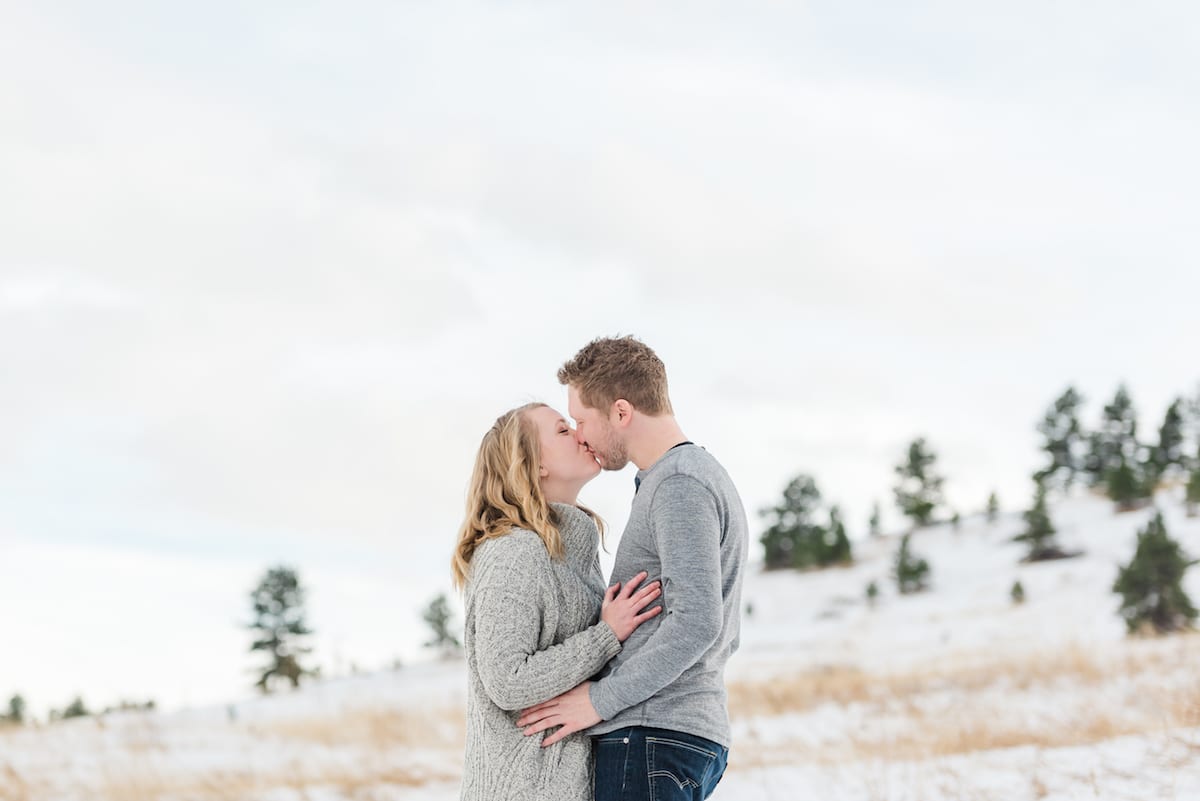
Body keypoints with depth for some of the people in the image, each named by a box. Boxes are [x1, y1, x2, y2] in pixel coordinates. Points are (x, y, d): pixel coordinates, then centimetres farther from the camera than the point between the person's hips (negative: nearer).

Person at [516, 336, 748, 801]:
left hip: (651, 735, -10)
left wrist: (600, 699, -16)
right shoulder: (704, 476, 23)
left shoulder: (679, 485, -11)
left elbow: (697, 622, -22)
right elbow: (722, 634, 26)